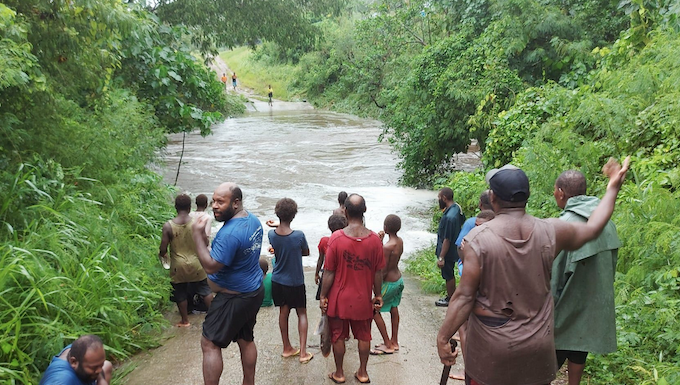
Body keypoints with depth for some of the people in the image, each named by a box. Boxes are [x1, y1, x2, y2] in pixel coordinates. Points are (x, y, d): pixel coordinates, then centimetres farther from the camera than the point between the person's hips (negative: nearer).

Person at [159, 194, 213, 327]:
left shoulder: (168, 226, -14)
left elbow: (163, 249, -11)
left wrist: (161, 256, 12)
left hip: (178, 266, 0)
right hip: (196, 264, 1)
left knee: (180, 294, 17)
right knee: (205, 290, 17)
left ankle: (185, 321, 28)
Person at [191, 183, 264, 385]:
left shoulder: (230, 233, -28)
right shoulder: (253, 220, 2)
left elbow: (210, 267, -26)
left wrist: (198, 236, -22)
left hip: (234, 299, -10)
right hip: (254, 291, 10)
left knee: (209, 344, 0)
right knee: (246, 340, 20)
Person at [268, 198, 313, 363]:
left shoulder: (271, 234, -11)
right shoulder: (299, 235, -21)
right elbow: (306, 252, -4)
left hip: (278, 280, 4)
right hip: (295, 282, -4)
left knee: (283, 312, 17)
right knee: (302, 314, 11)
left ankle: (287, 348, 30)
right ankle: (303, 352, 9)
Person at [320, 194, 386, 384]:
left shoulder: (336, 238, -18)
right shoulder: (375, 239, -12)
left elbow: (329, 271, -12)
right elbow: (378, 272, -4)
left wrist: (323, 296, -1)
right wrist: (378, 295, 10)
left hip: (339, 297, -1)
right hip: (363, 299, 2)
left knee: (338, 336, 15)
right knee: (364, 335, 18)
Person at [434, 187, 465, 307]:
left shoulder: (449, 217, -33)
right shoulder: (457, 207, -4)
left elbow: (447, 240, -28)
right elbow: (462, 221, 16)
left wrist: (441, 257, -21)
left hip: (448, 252, -9)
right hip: (454, 249, 9)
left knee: (448, 275, 10)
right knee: (450, 274, 23)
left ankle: (450, 300, 27)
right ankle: (452, 295, 38)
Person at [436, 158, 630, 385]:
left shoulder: (478, 238, -16)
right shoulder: (549, 232, -6)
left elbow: (465, 297, -16)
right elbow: (592, 229, 13)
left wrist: (442, 337, -7)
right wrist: (613, 188, 24)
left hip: (490, 350, -3)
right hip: (537, 348, 3)